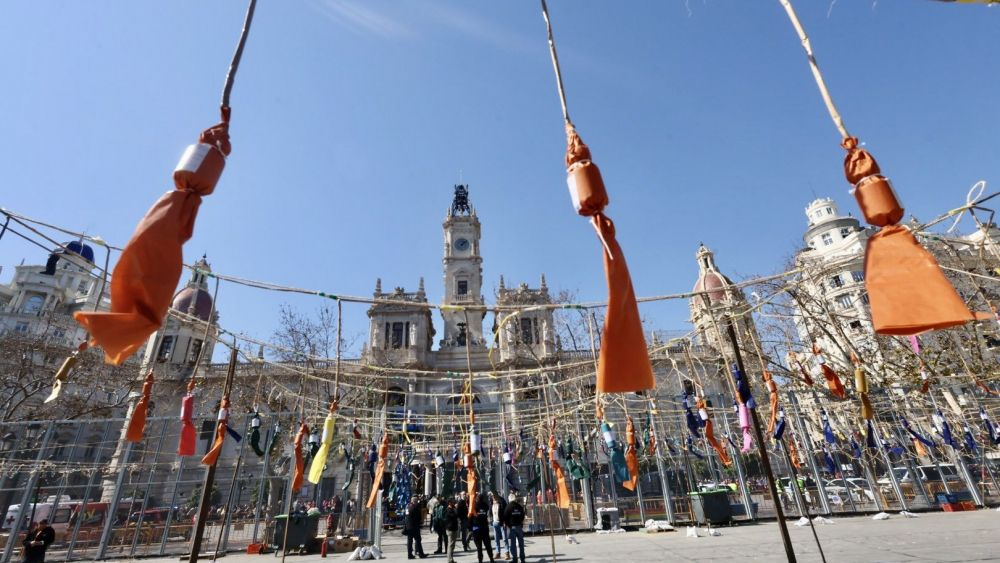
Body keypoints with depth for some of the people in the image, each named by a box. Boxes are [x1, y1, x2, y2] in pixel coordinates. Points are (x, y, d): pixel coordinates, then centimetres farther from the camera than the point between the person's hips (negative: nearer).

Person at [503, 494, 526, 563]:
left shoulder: (508, 506, -9)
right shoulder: (520, 506, 1)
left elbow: (505, 517, -8)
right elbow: (523, 516, 9)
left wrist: (508, 524, 6)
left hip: (512, 526, -3)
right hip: (519, 526, 3)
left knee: (513, 543, 2)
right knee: (521, 543, 12)